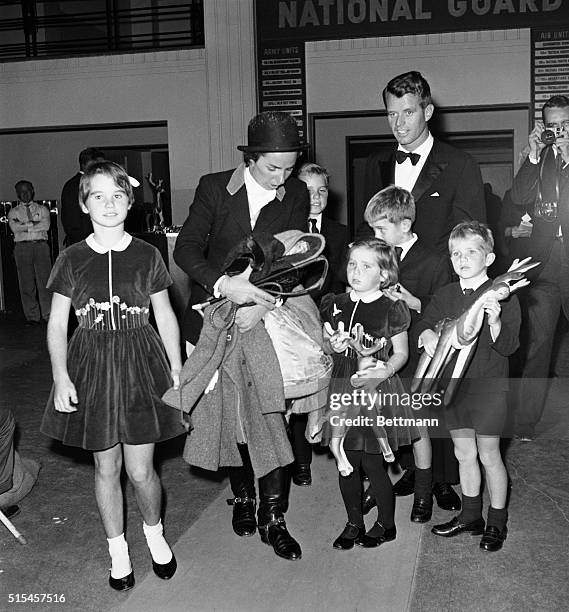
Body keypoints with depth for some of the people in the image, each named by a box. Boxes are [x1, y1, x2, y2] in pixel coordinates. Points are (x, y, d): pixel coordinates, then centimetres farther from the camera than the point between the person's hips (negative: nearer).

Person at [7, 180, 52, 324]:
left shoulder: (42, 209, 15)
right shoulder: (13, 212, 15)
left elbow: (46, 225, -3)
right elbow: (14, 227, -4)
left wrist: (25, 225, -3)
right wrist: (35, 224, -6)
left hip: (41, 246, -1)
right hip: (22, 247, 1)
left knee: (44, 280, -7)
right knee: (26, 283, -2)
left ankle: (48, 314, -5)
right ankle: (32, 316, 1)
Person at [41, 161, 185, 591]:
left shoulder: (147, 255, 0)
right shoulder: (72, 259, -1)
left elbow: (166, 316, 5)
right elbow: (57, 323, 1)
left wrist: (177, 369, 3)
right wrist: (60, 376, -7)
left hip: (141, 364, 0)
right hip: (91, 366, 1)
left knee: (140, 470, 2)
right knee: (107, 466, 10)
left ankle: (154, 531, 33)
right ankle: (118, 548, 30)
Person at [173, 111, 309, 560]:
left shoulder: (297, 196, -3)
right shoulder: (215, 187, -6)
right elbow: (186, 249, -12)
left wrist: (261, 307, -24)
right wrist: (225, 283, -30)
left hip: (270, 320, 0)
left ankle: (273, 518, 11)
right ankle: (242, 497, 33)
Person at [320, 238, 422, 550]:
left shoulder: (391, 309, -6)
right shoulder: (334, 304, 5)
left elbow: (401, 352, 0)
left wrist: (385, 370, -19)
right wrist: (333, 346, -9)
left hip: (377, 391, -4)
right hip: (342, 390, 4)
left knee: (372, 463, 2)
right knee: (346, 463, 9)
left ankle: (386, 524, 25)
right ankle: (354, 524, 28)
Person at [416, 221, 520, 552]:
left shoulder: (502, 296, -13)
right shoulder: (445, 295, 3)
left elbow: (508, 347, -17)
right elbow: (425, 323, 10)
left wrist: (495, 322, -36)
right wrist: (428, 335, -13)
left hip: (489, 388, -5)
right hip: (454, 385, 5)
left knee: (488, 454, 6)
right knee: (464, 453, 16)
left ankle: (497, 523, 24)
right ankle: (470, 516, 33)